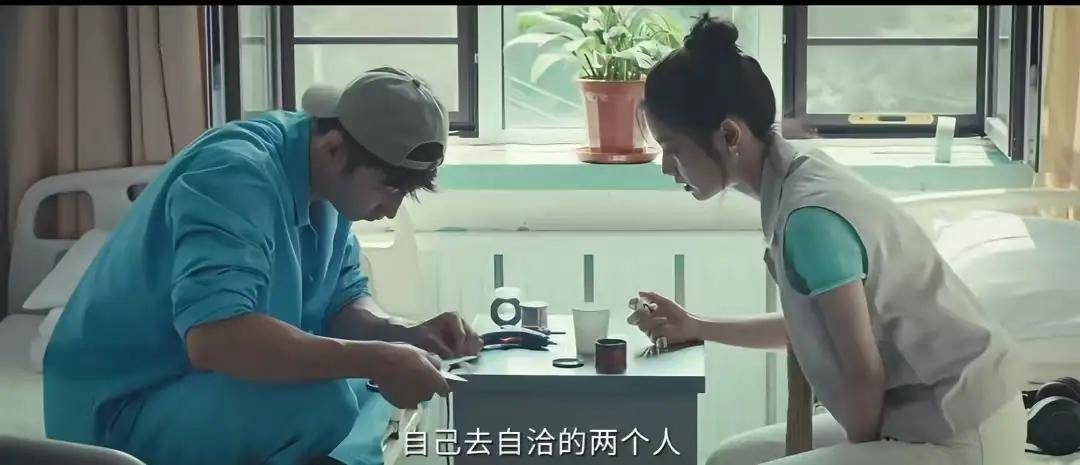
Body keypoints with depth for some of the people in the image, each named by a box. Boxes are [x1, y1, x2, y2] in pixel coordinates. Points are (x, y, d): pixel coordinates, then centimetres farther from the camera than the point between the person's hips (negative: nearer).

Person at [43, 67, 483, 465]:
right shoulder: (236, 176, -25)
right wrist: (375, 360, -32)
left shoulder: (325, 182, 1)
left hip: (211, 388, 9)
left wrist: (405, 336, -9)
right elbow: (213, 337, -38)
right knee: (319, 401, -30)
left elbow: (343, 300, 12)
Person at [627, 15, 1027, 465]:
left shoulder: (811, 217, -25)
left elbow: (865, 374, -18)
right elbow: (807, 325, 16)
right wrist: (694, 327, 18)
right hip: (923, 415, 9)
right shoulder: (802, 179, 3)